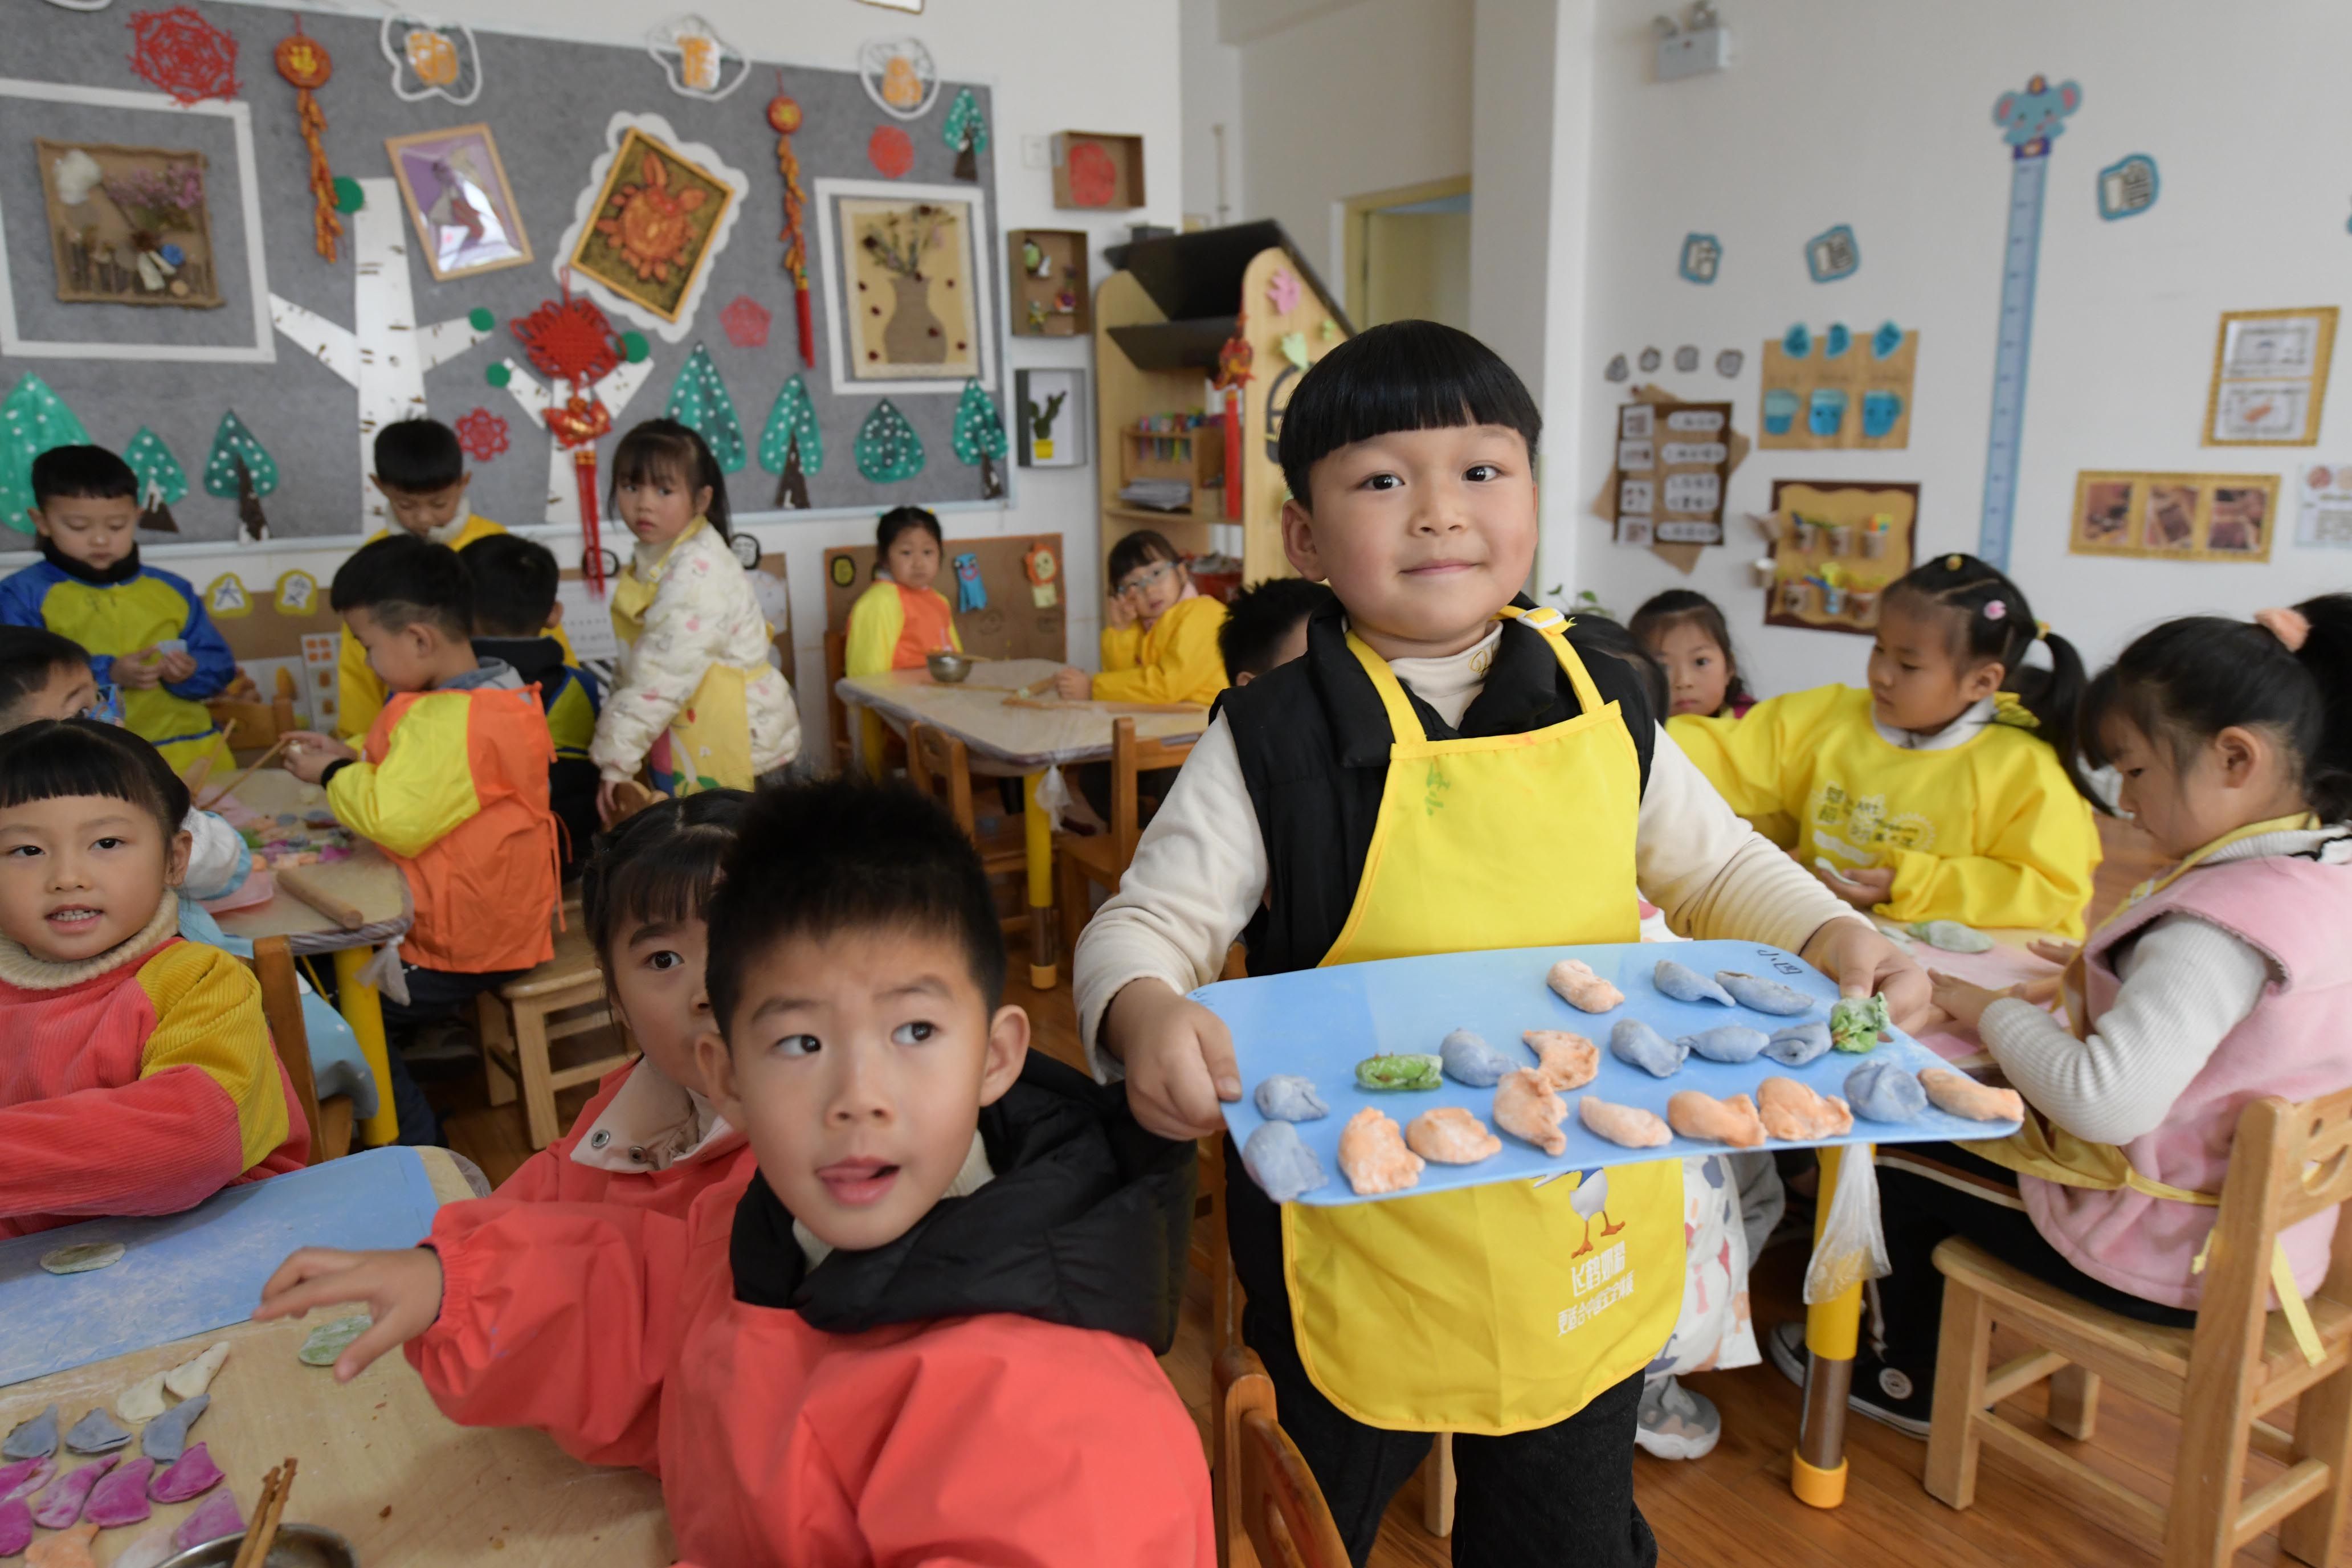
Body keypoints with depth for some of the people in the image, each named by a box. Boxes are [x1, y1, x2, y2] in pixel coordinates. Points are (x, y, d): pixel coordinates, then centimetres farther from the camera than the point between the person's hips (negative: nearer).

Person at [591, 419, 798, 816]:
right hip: (690, 736, 9)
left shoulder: (697, 570, -19)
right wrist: (616, 752, 11)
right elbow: (635, 668, 16)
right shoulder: (655, 561, 10)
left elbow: (664, 675, -23)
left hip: (740, 739, -9)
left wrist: (616, 759, -20)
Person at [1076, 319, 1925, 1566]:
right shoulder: (1272, 744, -16)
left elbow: (1718, 865, 10)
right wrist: (1144, 1012, -35)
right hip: (1360, 1244, -3)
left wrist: (1829, 938, -8)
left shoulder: (1603, 710, -3)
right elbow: (1144, 923, -14)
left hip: (1587, 1244, 4)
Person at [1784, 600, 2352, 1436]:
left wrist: (1988, 1006, -23)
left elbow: (2104, 1102, -37)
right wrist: (2111, 969, 5)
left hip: (2167, 1257, -9)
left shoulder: (2219, 926, -31)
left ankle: (1910, 1381, 32)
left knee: (1906, 1160, 10)